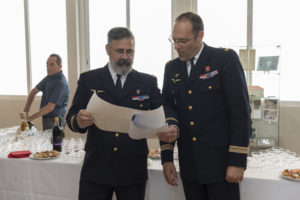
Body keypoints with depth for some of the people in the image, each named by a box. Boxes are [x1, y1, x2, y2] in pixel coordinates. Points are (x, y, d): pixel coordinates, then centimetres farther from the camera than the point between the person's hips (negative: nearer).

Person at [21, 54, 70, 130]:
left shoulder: (61, 83, -21)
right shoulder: (49, 77, 7)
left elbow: (50, 107, -24)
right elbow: (34, 91, 16)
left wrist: (31, 118, -20)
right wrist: (26, 110, 5)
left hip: (54, 121, -8)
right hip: (47, 118, 8)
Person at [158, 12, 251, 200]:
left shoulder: (225, 58, -7)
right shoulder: (171, 68, 8)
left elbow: (241, 111, -10)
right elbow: (167, 113, 10)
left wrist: (237, 161, -13)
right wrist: (166, 158, 6)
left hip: (220, 162, -4)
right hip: (189, 166, 4)